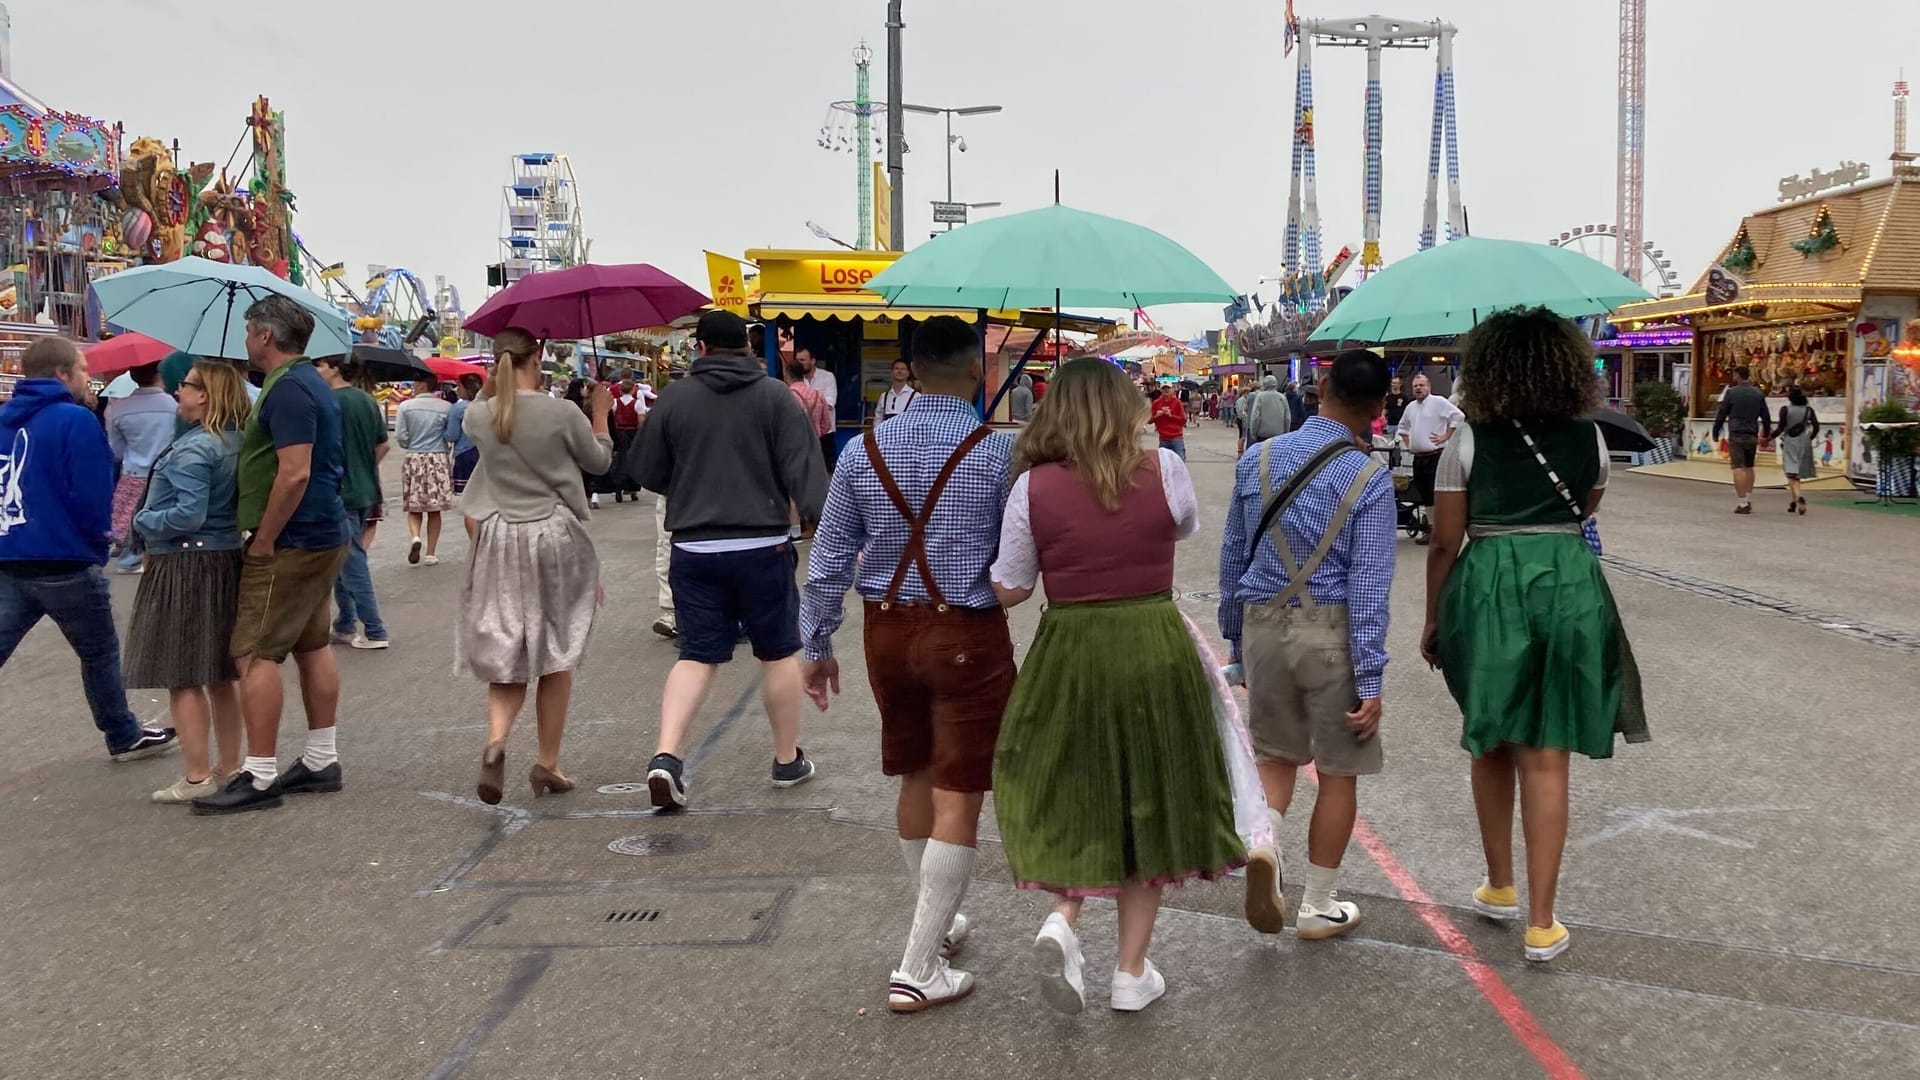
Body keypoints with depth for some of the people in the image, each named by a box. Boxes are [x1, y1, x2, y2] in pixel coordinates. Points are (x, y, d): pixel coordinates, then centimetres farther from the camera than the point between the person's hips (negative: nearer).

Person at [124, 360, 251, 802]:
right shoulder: (239, 442, 7)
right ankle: (230, 766, 21)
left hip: (185, 566, -8)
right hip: (227, 562, 9)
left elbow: (189, 515, -23)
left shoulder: (193, 448, -18)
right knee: (220, 674, 15)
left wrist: (142, 521, -7)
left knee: (182, 678, -1)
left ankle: (198, 777, 2)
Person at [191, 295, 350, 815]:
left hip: (291, 543, -10)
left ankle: (259, 777, -6)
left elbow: (294, 473, -26)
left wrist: (263, 541, -19)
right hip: (326, 535, 10)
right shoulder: (312, 382, 14)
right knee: (312, 645, 15)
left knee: (255, 653, -7)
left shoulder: (286, 389, -18)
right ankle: (322, 760, 21)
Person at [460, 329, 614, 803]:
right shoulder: (562, 413, -11)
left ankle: (496, 740, -16)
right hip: (554, 536, -2)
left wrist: (495, 385, 26)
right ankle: (548, 762, 14)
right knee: (557, 655, 10)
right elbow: (600, 461, 5)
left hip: (499, 538, 2)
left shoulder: (479, 416, -3)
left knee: (505, 654, 9)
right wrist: (600, 414, 19)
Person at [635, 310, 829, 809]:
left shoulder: (674, 398, 2)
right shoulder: (775, 395, -2)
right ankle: (788, 760, 22)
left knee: (697, 655, 7)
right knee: (779, 653, 11)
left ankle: (665, 755, -10)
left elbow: (650, 476, 9)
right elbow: (805, 471, -10)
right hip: (763, 547, -2)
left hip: (694, 548, 2)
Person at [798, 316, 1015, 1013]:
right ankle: (918, 970, 3)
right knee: (957, 800, 2)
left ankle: (937, 921, 40)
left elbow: (829, 559, 3)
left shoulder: (865, 451, 0)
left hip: (889, 629, 5)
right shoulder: (999, 453, -13)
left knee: (915, 780, 21)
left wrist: (817, 645, 12)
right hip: (970, 637, -5)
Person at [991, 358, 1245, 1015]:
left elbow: (1010, 591, -1)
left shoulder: (1033, 486, -8)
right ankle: (1131, 973, 20)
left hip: (1069, 655, 0)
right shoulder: (1164, 470, -6)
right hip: (1156, 654, 0)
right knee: (1147, 802, 13)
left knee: (1072, 796, 19)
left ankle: (1061, 918, -5)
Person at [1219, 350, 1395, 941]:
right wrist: (1370, 678, -10)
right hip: (1332, 631, -3)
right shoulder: (1370, 478, -11)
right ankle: (1318, 908, 21)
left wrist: (1233, 637, 18)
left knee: (1275, 753, 21)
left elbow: (1232, 555, 7)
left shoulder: (1257, 460, 0)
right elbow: (1369, 582, -13)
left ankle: (1261, 837, -8)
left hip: (1262, 625, 3)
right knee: (1338, 770, 12)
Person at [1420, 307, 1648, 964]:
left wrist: (1433, 621, 9)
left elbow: (1445, 543, -2)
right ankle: (1541, 923, 5)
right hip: (1571, 588, 1)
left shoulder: (1469, 442, -4)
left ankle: (1499, 888, 30)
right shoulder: (1590, 439, 3)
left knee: (1491, 744, 18)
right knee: (1546, 760, 4)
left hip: (1488, 589, -1)